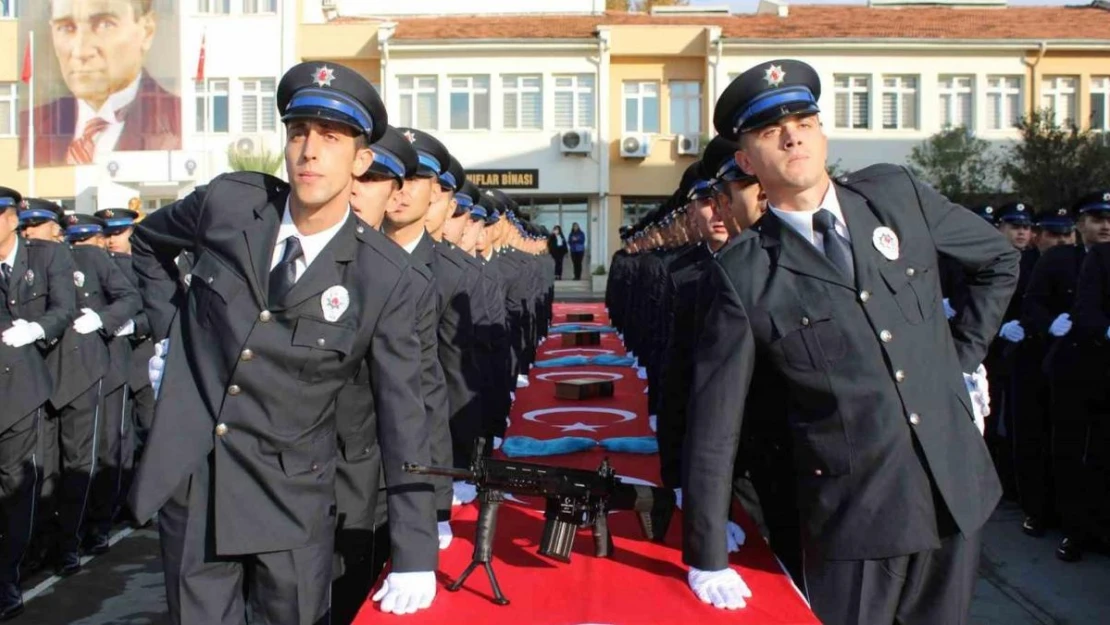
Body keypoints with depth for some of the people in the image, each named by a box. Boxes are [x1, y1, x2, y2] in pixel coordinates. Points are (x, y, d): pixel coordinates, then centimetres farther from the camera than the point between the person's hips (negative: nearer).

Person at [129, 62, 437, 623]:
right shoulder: (228, 203, -7)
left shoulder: (385, 275, -13)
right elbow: (148, 242, 17)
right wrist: (170, 332, 5)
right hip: (188, 480, 2)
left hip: (292, 501, -2)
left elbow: (401, 414, -10)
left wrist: (415, 557, -11)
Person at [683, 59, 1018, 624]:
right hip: (853, 517, -4)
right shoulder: (743, 273, -11)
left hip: (956, 492, 4)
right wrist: (707, 562, -9)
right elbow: (712, 425, -9)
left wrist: (964, 356, 8)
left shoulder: (895, 193, 0)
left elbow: (999, 260, 17)